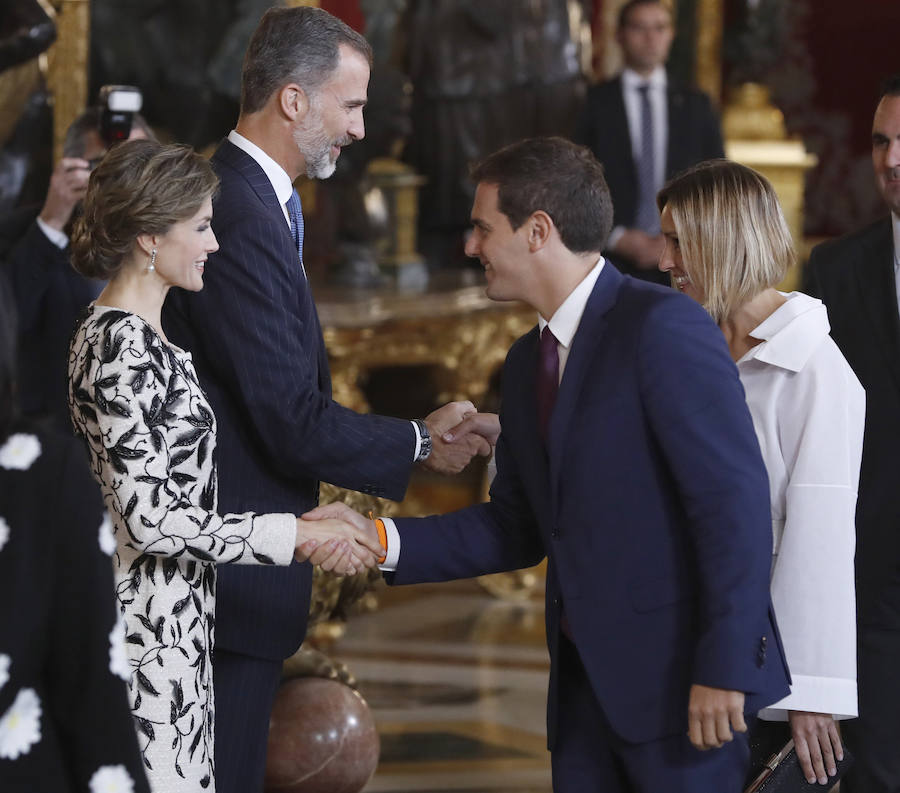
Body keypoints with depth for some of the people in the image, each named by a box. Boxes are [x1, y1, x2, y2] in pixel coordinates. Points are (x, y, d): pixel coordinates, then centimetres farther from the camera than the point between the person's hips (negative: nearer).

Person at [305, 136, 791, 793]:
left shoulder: (662, 326, -12)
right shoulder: (528, 361, 15)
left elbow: (736, 499, -17)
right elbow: (515, 529, 18)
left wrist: (723, 667, -20)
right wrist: (381, 539, 5)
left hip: (679, 676, -8)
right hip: (584, 683, 8)